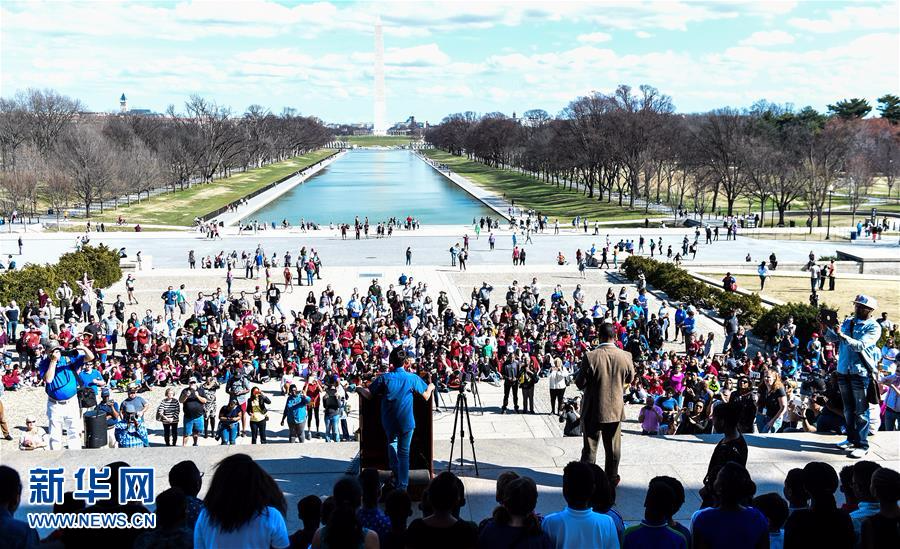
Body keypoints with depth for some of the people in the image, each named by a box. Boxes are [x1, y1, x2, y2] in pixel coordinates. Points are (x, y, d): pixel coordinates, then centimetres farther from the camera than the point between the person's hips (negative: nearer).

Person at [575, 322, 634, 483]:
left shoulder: (590, 357, -20)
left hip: (593, 410, -2)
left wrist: (580, 372, 6)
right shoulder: (625, 356, -11)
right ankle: (612, 478, 25)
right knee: (613, 446, 16)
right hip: (615, 409, 2)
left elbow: (580, 383, -12)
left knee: (590, 446, 9)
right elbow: (630, 378, 7)